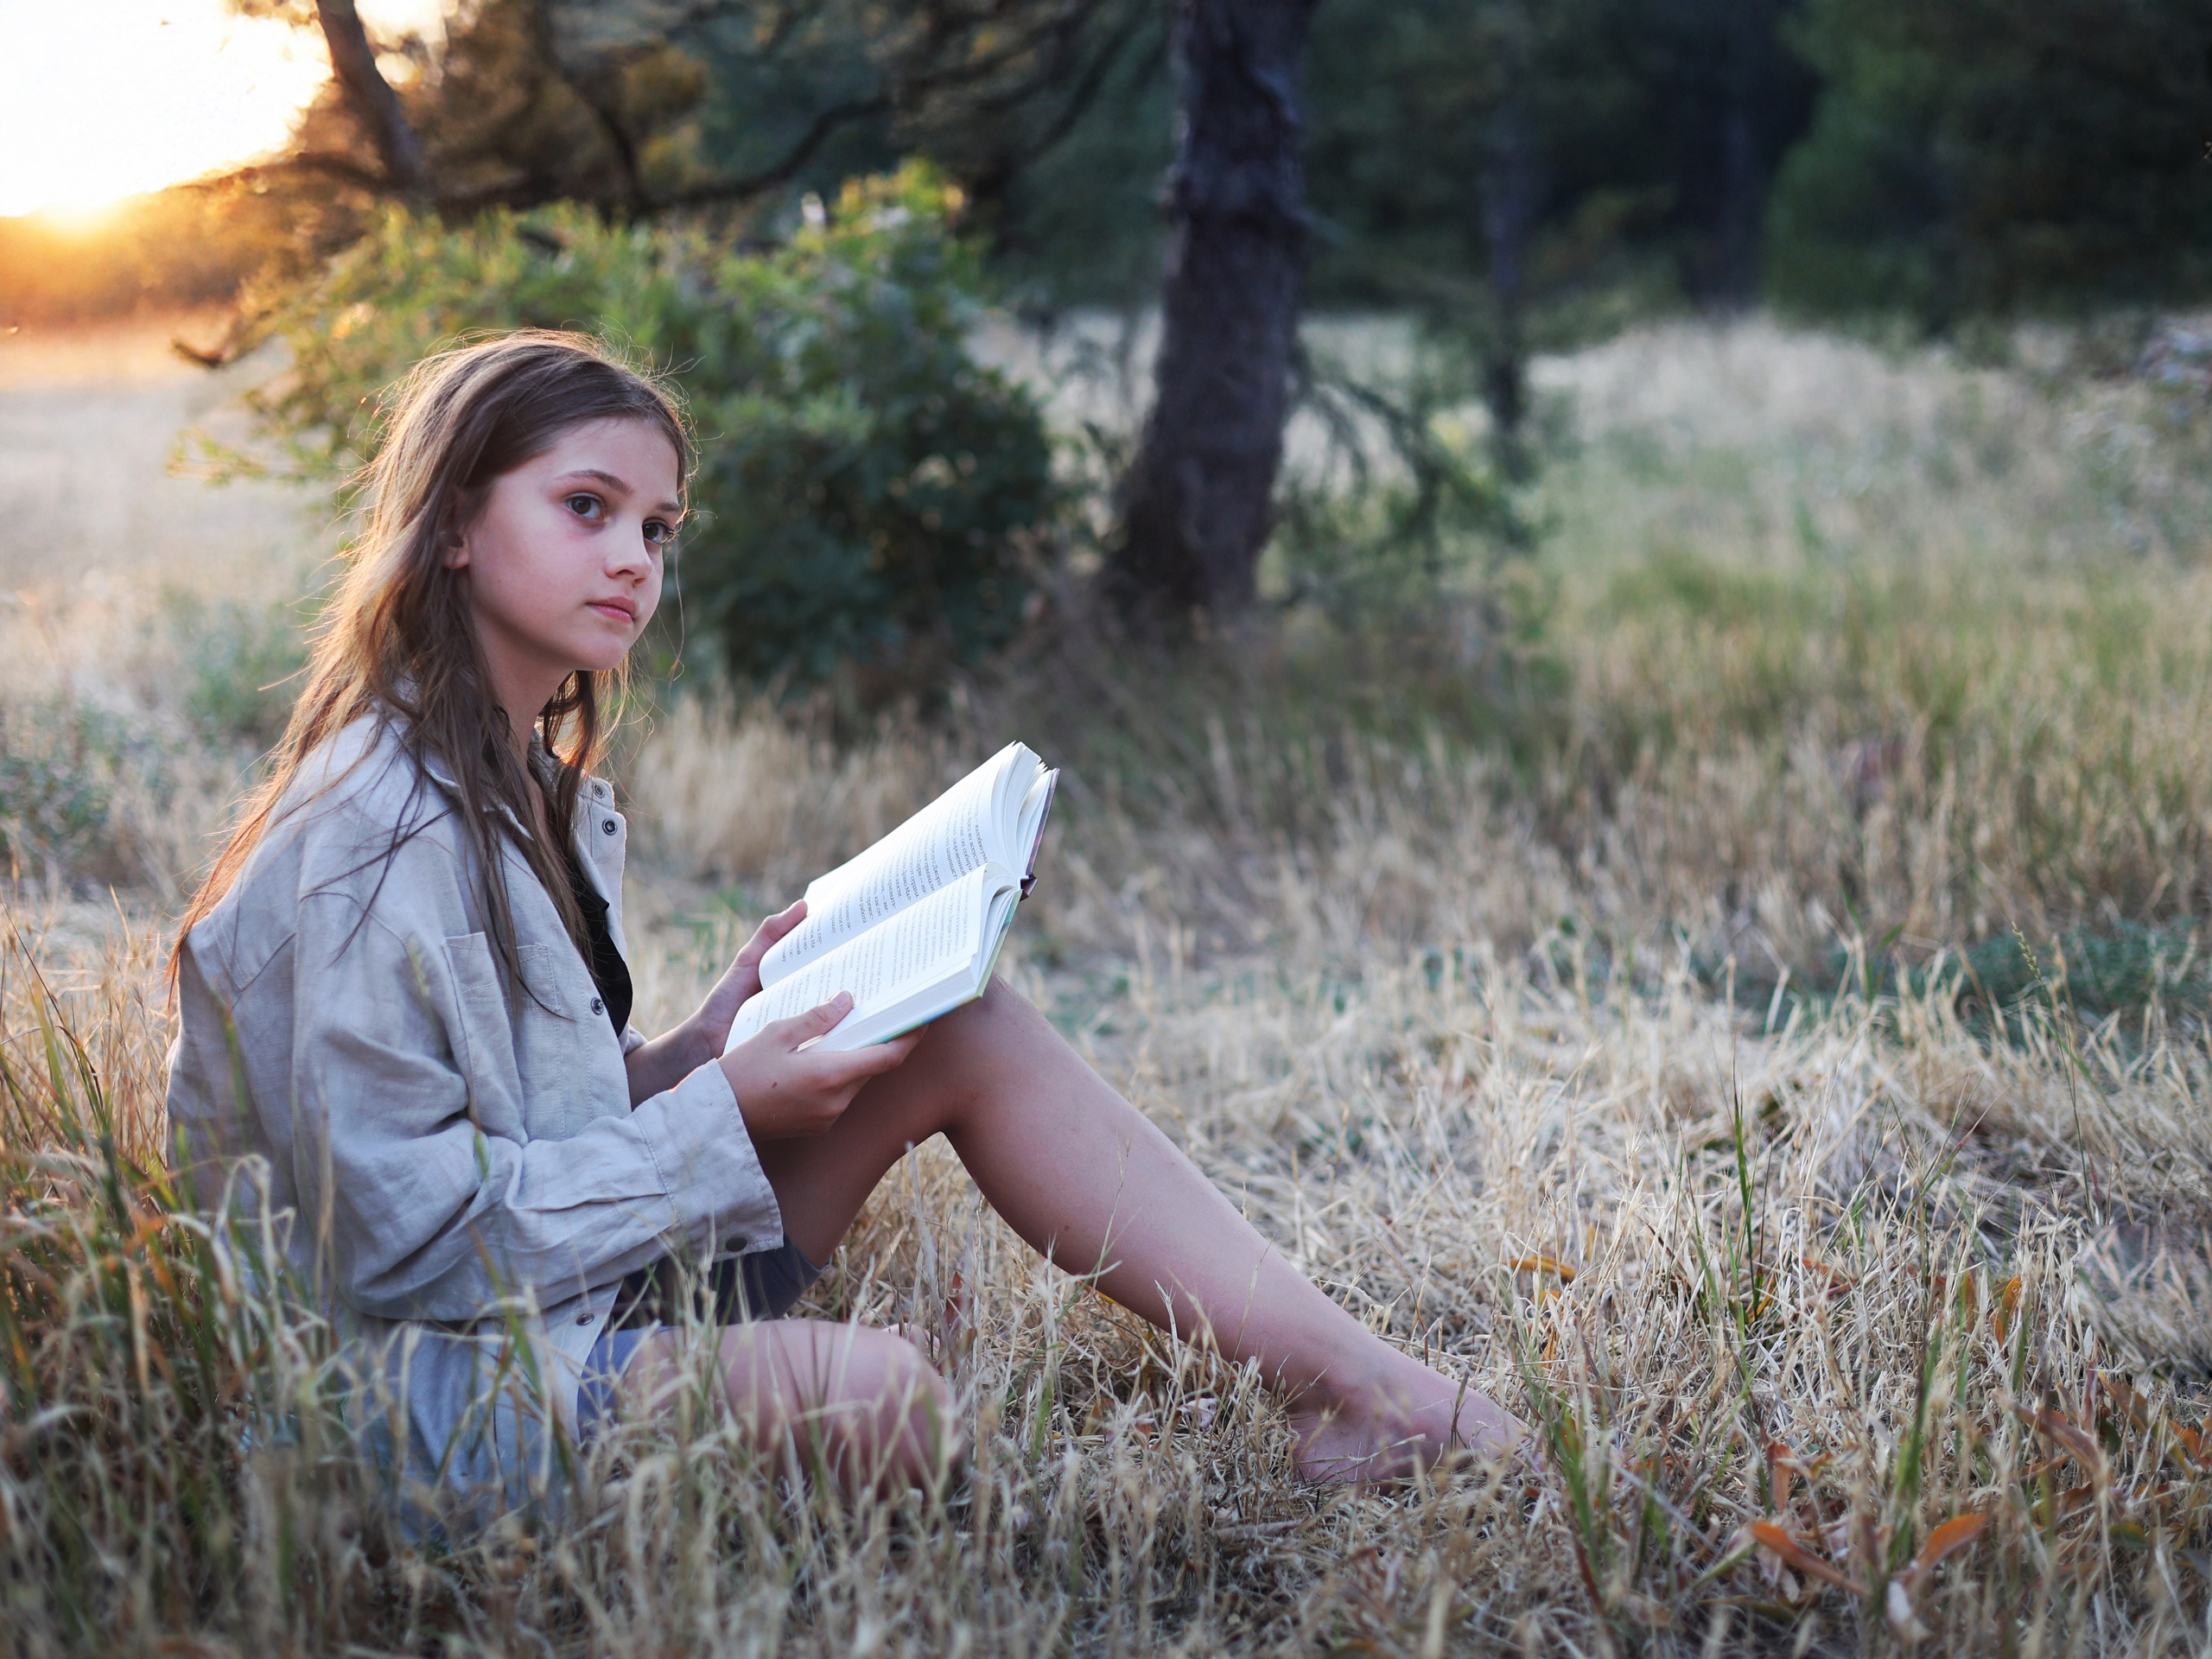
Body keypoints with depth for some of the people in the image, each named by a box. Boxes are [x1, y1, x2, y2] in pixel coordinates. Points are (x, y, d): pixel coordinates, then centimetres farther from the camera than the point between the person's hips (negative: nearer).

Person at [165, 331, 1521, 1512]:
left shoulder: (534, 793, 12)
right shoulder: (375, 837, -18)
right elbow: (405, 1238, -22)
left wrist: (706, 1045, -3)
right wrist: (723, 1114, -18)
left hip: (581, 1297, 9)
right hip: (429, 1379, -9)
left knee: (970, 1033, -1)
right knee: (874, 1396, -37)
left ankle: (1354, 1384, -4)